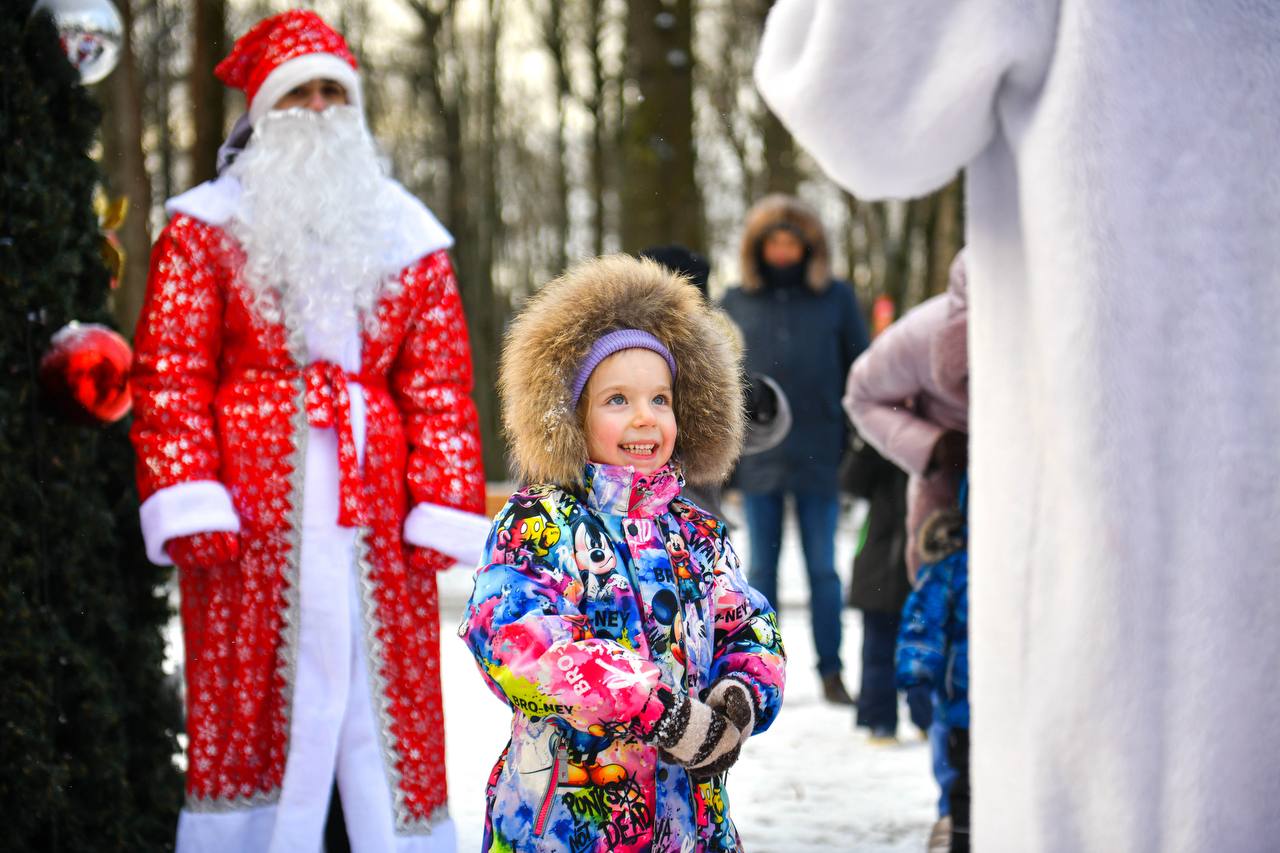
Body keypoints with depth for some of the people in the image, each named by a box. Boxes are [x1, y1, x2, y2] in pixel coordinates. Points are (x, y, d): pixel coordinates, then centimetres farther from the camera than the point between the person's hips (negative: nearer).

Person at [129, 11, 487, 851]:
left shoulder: (409, 238, 14)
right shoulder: (205, 229, 6)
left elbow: (441, 388, 11)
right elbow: (170, 377, 0)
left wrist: (443, 509, 1)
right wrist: (187, 502, -11)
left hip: (379, 523, 2)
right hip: (251, 523, -2)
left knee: (390, 705, 2)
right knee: (246, 707, -1)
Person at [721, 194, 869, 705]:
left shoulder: (836, 298, 4)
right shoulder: (736, 303, 6)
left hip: (818, 456, -1)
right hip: (759, 458, 1)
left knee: (822, 567, 4)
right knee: (761, 568, 6)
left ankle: (831, 671, 10)